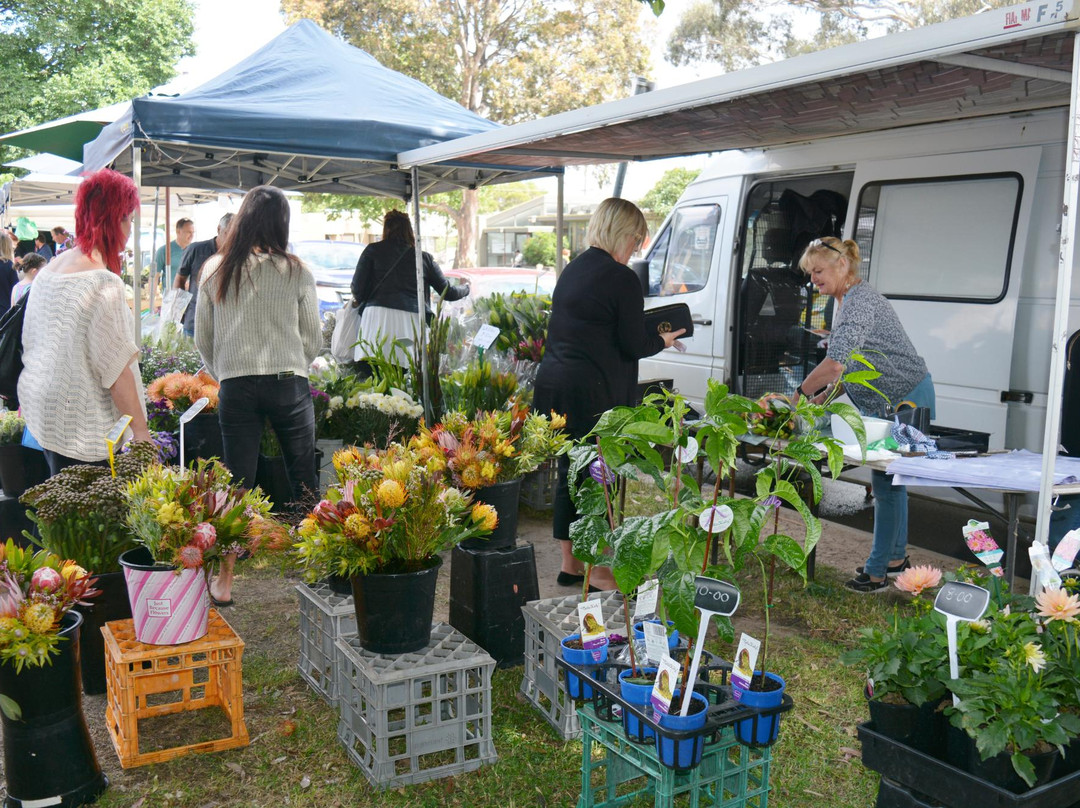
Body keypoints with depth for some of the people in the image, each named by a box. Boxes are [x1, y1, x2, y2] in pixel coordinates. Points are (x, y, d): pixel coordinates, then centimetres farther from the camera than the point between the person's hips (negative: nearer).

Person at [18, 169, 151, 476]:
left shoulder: (48, 270, 8)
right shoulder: (103, 284, -18)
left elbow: (30, 345, 17)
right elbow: (117, 369, -19)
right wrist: (141, 432, -14)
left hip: (43, 415, 9)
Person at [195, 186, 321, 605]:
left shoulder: (215, 270, 3)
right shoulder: (296, 271, -1)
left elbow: (203, 339, 9)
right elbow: (313, 338, 6)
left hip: (235, 386, 1)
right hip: (288, 383, -1)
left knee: (237, 482, 6)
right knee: (304, 480, 10)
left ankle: (224, 582, 12)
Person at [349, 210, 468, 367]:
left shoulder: (373, 250, 11)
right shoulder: (424, 258, 16)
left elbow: (357, 287, 6)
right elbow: (448, 292, 22)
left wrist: (358, 301, 29)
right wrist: (466, 288, 43)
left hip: (378, 318, -2)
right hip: (412, 320, 2)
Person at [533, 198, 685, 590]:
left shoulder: (572, 270, 13)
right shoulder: (621, 278, -12)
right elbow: (633, 345, -11)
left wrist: (650, 338, 21)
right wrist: (663, 340, 10)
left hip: (553, 381, 8)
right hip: (591, 391, -8)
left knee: (569, 472, 15)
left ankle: (570, 562, 26)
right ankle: (597, 570, 12)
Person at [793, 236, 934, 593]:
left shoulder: (859, 300, -24)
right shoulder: (842, 300, 9)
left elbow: (836, 362, -36)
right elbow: (852, 364, 17)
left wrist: (800, 394, -27)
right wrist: (823, 397, 7)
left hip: (905, 399, -10)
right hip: (884, 401, 10)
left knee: (885, 481, -5)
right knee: (890, 477, 17)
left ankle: (877, 571, 4)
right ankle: (896, 558, 31)